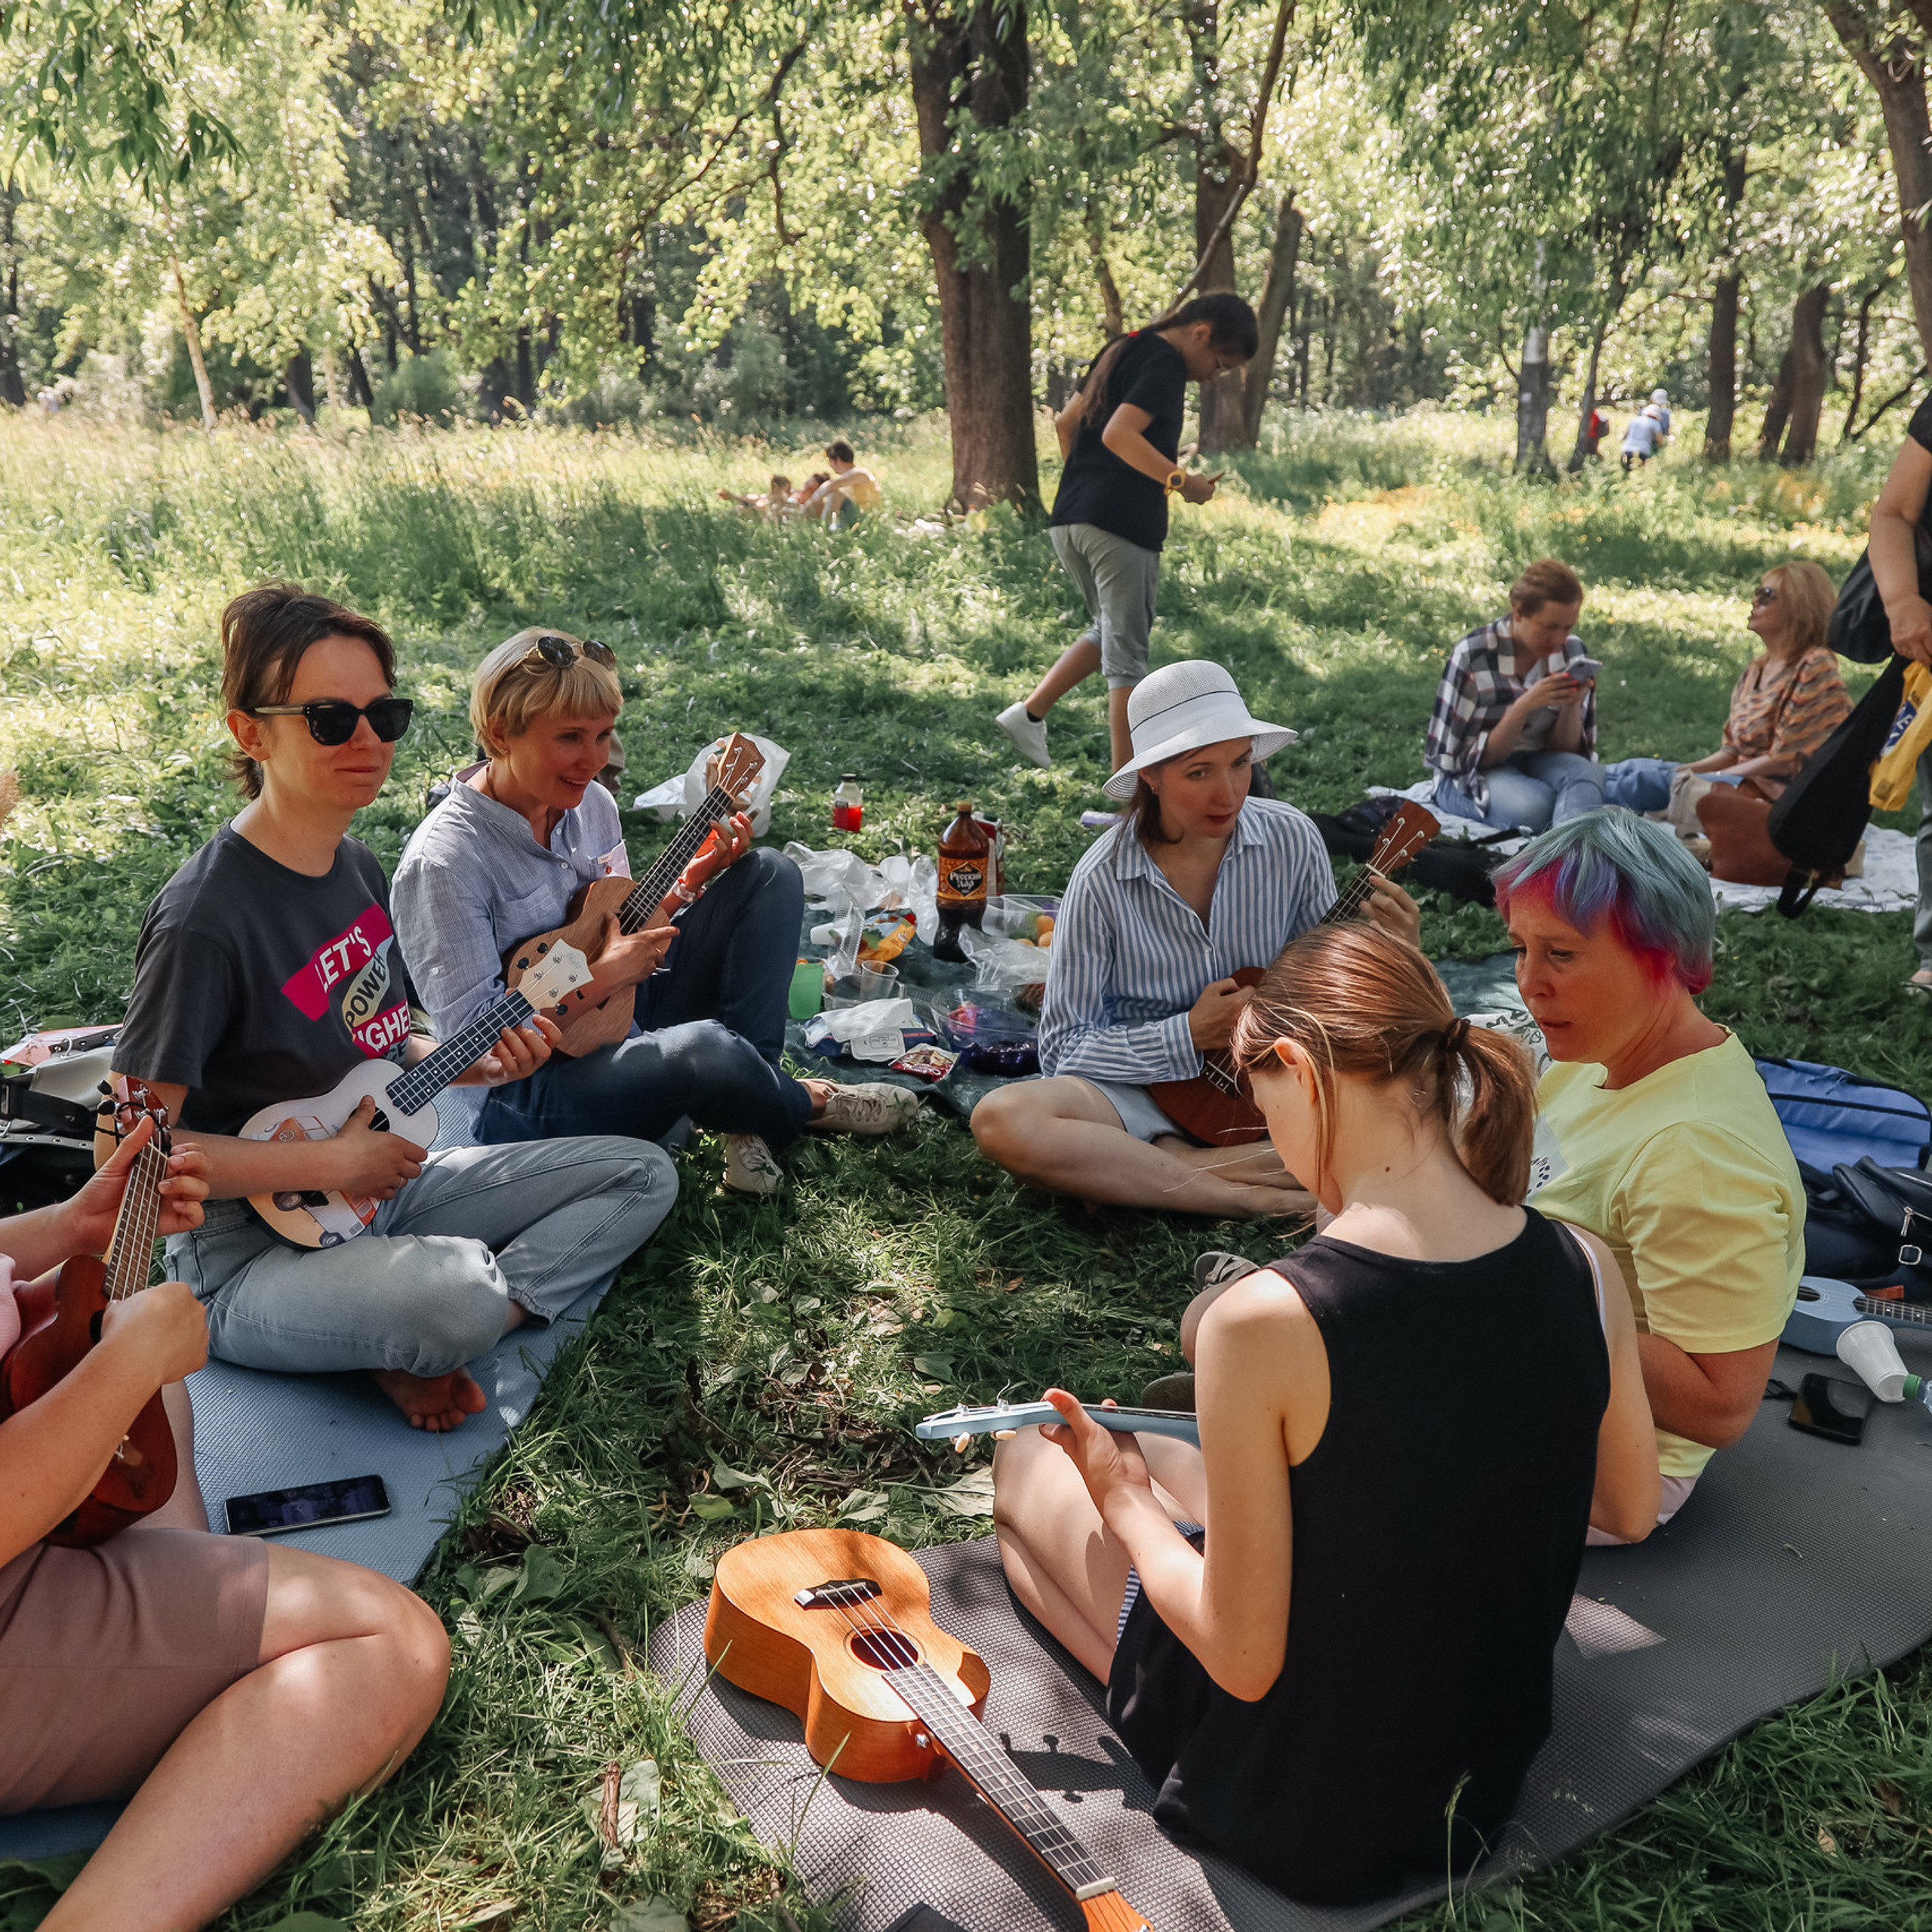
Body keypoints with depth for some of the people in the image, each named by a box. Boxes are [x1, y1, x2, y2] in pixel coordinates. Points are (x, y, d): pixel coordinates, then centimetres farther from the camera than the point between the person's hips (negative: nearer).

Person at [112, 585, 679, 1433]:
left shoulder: (357, 866, 4)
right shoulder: (205, 916, -23)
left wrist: (473, 1064, -3)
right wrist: (326, 1162, -20)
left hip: (378, 1184, 9)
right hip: (251, 1252, -9)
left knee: (643, 1175, 2)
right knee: (456, 1297, -40)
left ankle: (413, 1348, -6)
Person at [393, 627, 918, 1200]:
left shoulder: (590, 804, 2)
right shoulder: (444, 861, -21)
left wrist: (689, 883, -6)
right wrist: (603, 977, -24)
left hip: (625, 1022, 9)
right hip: (525, 1090, -8)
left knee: (770, 875, 3)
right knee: (703, 1048, -39)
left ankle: (750, 1117, -8)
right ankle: (803, 1107, 1)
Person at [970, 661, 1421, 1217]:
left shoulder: (1291, 841, -6)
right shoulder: (1102, 880, -13)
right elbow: (1062, 1048, -9)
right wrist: (1187, 1034, -19)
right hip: (1148, 1085, -2)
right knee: (1003, 1120, -30)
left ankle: (1170, 1164, -19)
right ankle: (1243, 1197, -22)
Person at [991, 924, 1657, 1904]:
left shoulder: (1265, 1319, -33)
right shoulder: (1585, 1268, -16)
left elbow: (1245, 1662, -23)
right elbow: (1630, 1510, 3)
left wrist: (1123, 1502, -5)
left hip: (1302, 1814, -5)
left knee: (1027, 1463, 16)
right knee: (1173, 1461, 27)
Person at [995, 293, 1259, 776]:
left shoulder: (1122, 351, 18)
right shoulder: (1165, 364, -10)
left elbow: (1065, 422, 24)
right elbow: (1117, 435, -23)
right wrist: (1180, 481, -22)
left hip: (1069, 519, 9)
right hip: (1123, 525, -9)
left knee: (1109, 630, 23)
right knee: (1127, 654, -2)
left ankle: (1029, 711, 11)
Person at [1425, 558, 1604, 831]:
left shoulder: (1572, 652, -1)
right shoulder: (1472, 655, -15)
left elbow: (1567, 749, 4)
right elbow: (1470, 759, -13)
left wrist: (1572, 706, -18)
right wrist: (1523, 707, -28)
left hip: (1537, 764, 4)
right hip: (1471, 776, -4)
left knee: (1587, 772, -31)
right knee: (1532, 804, -38)